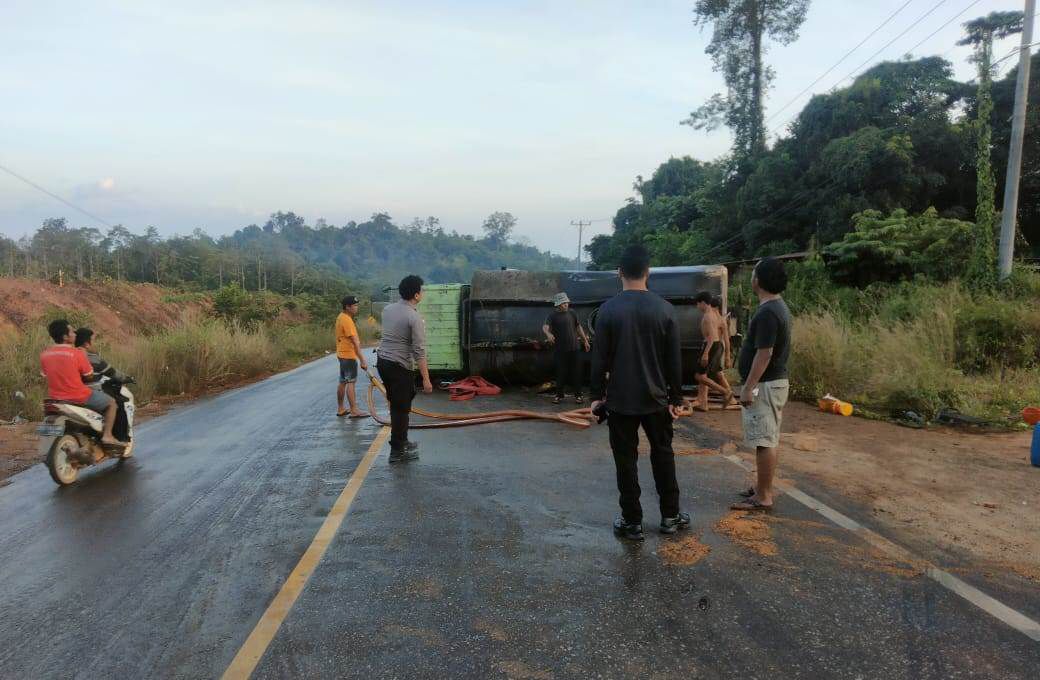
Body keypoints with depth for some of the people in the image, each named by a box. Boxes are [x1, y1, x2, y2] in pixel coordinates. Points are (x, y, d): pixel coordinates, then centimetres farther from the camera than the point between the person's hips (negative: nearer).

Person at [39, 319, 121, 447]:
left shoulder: (44, 354, 1)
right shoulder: (77, 353, -16)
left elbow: (46, 376, 11)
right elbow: (89, 377, -7)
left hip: (55, 398, 7)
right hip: (79, 398, -6)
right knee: (111, 403, 13)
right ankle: (107, 436, 2)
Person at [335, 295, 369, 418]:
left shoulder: (341, 317, 12)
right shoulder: (347, 320, -20)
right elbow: (355, 342, -24)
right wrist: (362, 360, -25)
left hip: (342, 354, 10)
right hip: (348, 355, -10)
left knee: (342, 382, 14)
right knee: (351, 382, -8)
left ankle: (340, 409, 21)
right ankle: (354, 411, -7)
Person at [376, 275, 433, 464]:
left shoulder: (388, 309, 7)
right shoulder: (414, 318, -18)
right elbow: (419, 351, -20)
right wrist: (426, 379, -18)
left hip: (382, 361, 9)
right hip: (399, 366, -8)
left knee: (397, 404, 21)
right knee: (401, 408, 0)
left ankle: (401, 441, 30)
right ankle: (397, 452, 5)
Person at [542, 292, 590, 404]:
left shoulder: (572, 314, 10)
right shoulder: (553, 316, -4)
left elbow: (578, 327, 20)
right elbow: (545, 326, -21)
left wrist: (585, 340, 19)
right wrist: (548, 333, -43)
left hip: (574, 348, 3)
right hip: (560, 350, -3)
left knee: (576, 372, 3)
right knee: (561, 372, 2)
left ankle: (578, 394, 13)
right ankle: (559, 395, 15)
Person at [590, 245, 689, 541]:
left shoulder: (608, 309, -9)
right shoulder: (664, 309, -4)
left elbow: (600, 358, -7)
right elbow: (674, 360, -1)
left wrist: (597, 395, 3)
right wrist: (676, 398, 7)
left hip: (620, 399, -2)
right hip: (655, 398, 2)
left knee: (626, 460, 6)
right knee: (663, 455, 17)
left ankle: (632, 522, 13)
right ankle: (670, 516, 26)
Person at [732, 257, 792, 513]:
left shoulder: (767, 312, -21)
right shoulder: (777, 307, 12)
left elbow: (764, 354, -24)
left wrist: (748, 387, -20)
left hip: (765, 385, -11)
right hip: (773, 381, 11)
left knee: (764, 442, -4)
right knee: (768, 440, 16)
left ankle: (763, 498, 3)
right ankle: (762, 488, 26)